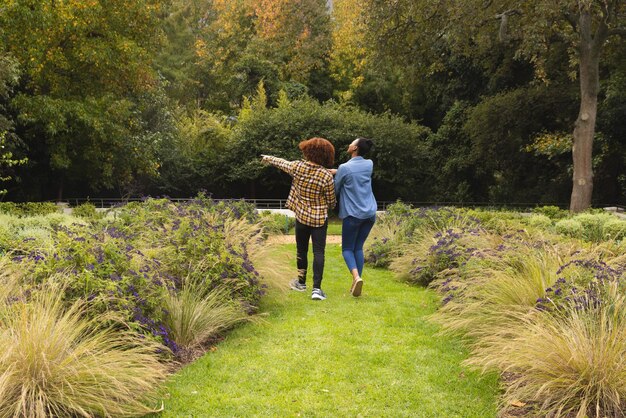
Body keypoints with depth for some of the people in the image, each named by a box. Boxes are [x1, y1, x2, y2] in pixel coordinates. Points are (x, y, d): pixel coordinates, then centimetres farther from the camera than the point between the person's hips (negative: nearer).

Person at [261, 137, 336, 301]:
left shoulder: (297, 167, -9)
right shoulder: (326, 175, -14)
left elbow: (281, 163, 13)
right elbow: (331, 202, -5)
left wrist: (269, 158, 33)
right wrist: (328, 207, 19)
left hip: (301, 216, 2)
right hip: (320, 219, -2)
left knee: (301, 250, 17)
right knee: (318, 252, -2)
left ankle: (301, 283, 32)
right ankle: (317, 288, -10)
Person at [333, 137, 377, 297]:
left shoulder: (344, 168, -11)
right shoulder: (369, 164, 3)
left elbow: (335, 190, 2)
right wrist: (335, 171, 15)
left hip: (352, 214, -5)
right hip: (370, 213, 5)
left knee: (347, 249, 6)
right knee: (358, 247, 15)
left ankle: (356, 277, -19)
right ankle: (356, 283, 11)